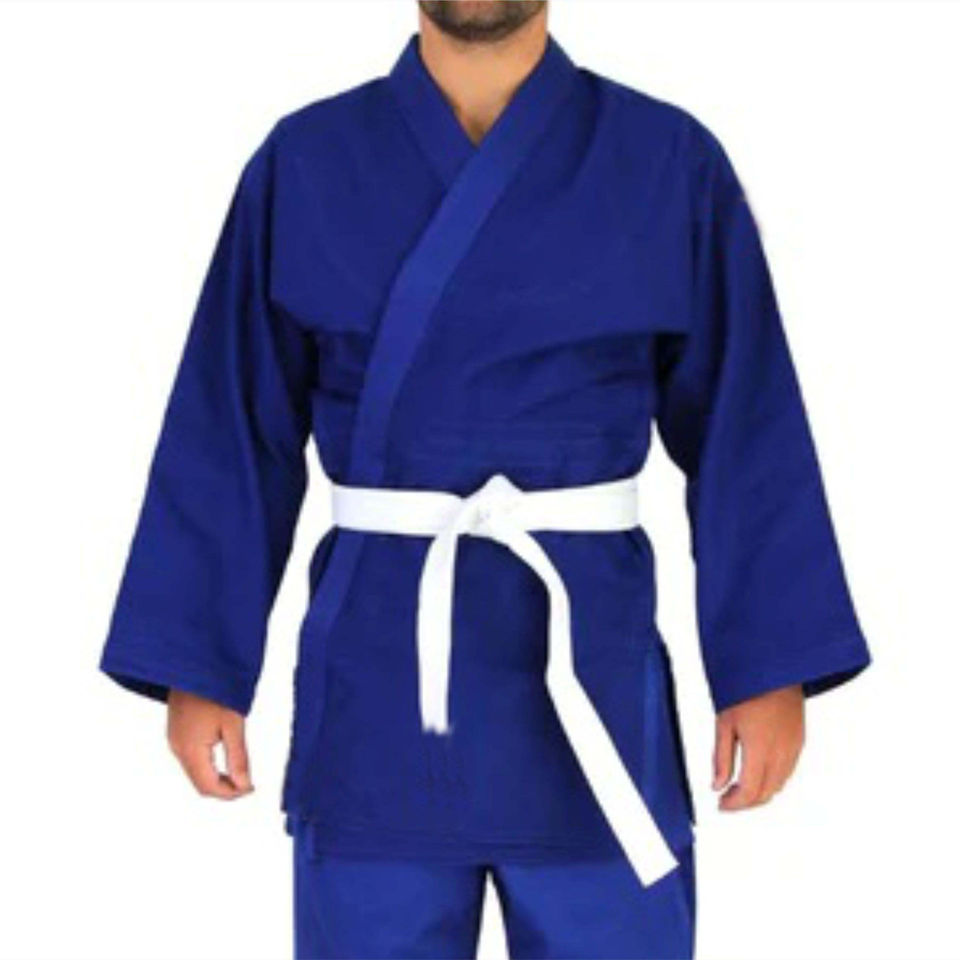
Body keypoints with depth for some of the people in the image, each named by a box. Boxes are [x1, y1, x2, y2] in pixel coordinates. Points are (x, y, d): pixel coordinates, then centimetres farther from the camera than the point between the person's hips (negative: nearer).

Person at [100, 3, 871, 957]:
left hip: (588, 669, 0)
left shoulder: (669, 163, 0)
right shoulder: (304, 164, 2)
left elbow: (744, 435, 1)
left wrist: (770, 666, -4)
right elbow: (235, 437, 4)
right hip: (375, 687, 1)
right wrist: (199, 665, 2)